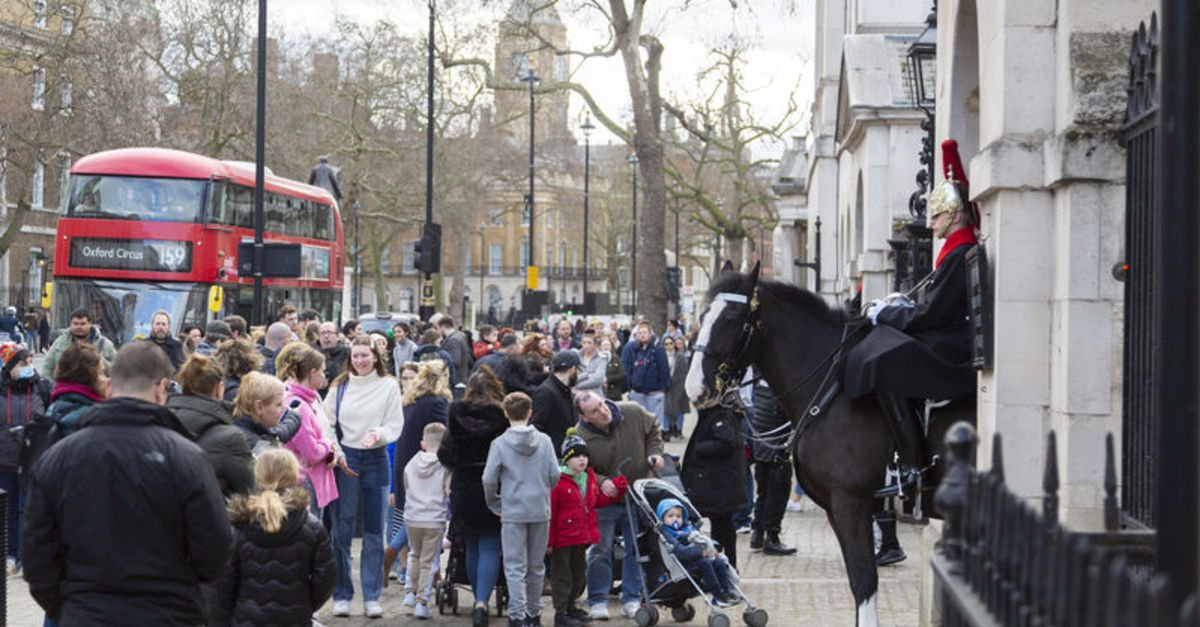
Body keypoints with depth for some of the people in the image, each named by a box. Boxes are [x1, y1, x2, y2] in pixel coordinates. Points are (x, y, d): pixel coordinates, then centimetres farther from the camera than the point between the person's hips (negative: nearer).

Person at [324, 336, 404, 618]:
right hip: (344, 457, 0)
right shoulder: (339, 386, 3)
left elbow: (395, 425, -1)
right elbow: (328, 423, 2)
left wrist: (379, 434, -20)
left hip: (376, 459, 0)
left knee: (374, 531, 5)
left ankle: (372, 596, 10)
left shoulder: (389, 386, 1)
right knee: (342, 529, 0)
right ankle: (341, 595, 7)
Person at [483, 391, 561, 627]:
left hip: (513, 512, -3)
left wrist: (495, 505, 7)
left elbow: (489, 479, -9)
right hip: (541, 511, 3)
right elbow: (554, 475, -2)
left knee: (515, 567, -2)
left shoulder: (499, 444, -7)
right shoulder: (544, 441, -1)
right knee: (536, 566, 14)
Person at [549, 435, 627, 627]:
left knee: (579, 574, 19)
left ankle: (570, 607, 34)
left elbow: (598, 501, 19)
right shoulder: (558, 481, -17)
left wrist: (618, 488, 6)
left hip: (583, 537, 8)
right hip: (563, 538, -8)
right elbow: (550, 513, -16)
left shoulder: (590, 478, 8)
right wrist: (549, 541, -16)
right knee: (562, 575, 1)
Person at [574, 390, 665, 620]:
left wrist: (654, 453, -7)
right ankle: (598, 601, 15)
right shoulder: (580, 437, -20)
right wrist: (600, 482, -28)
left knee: (637, 548, 7)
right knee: (600, 550, 2)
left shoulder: (634, 413, -13)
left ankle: (632, 599, 18)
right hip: (603, 500, -2)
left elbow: (653, 430, 8)